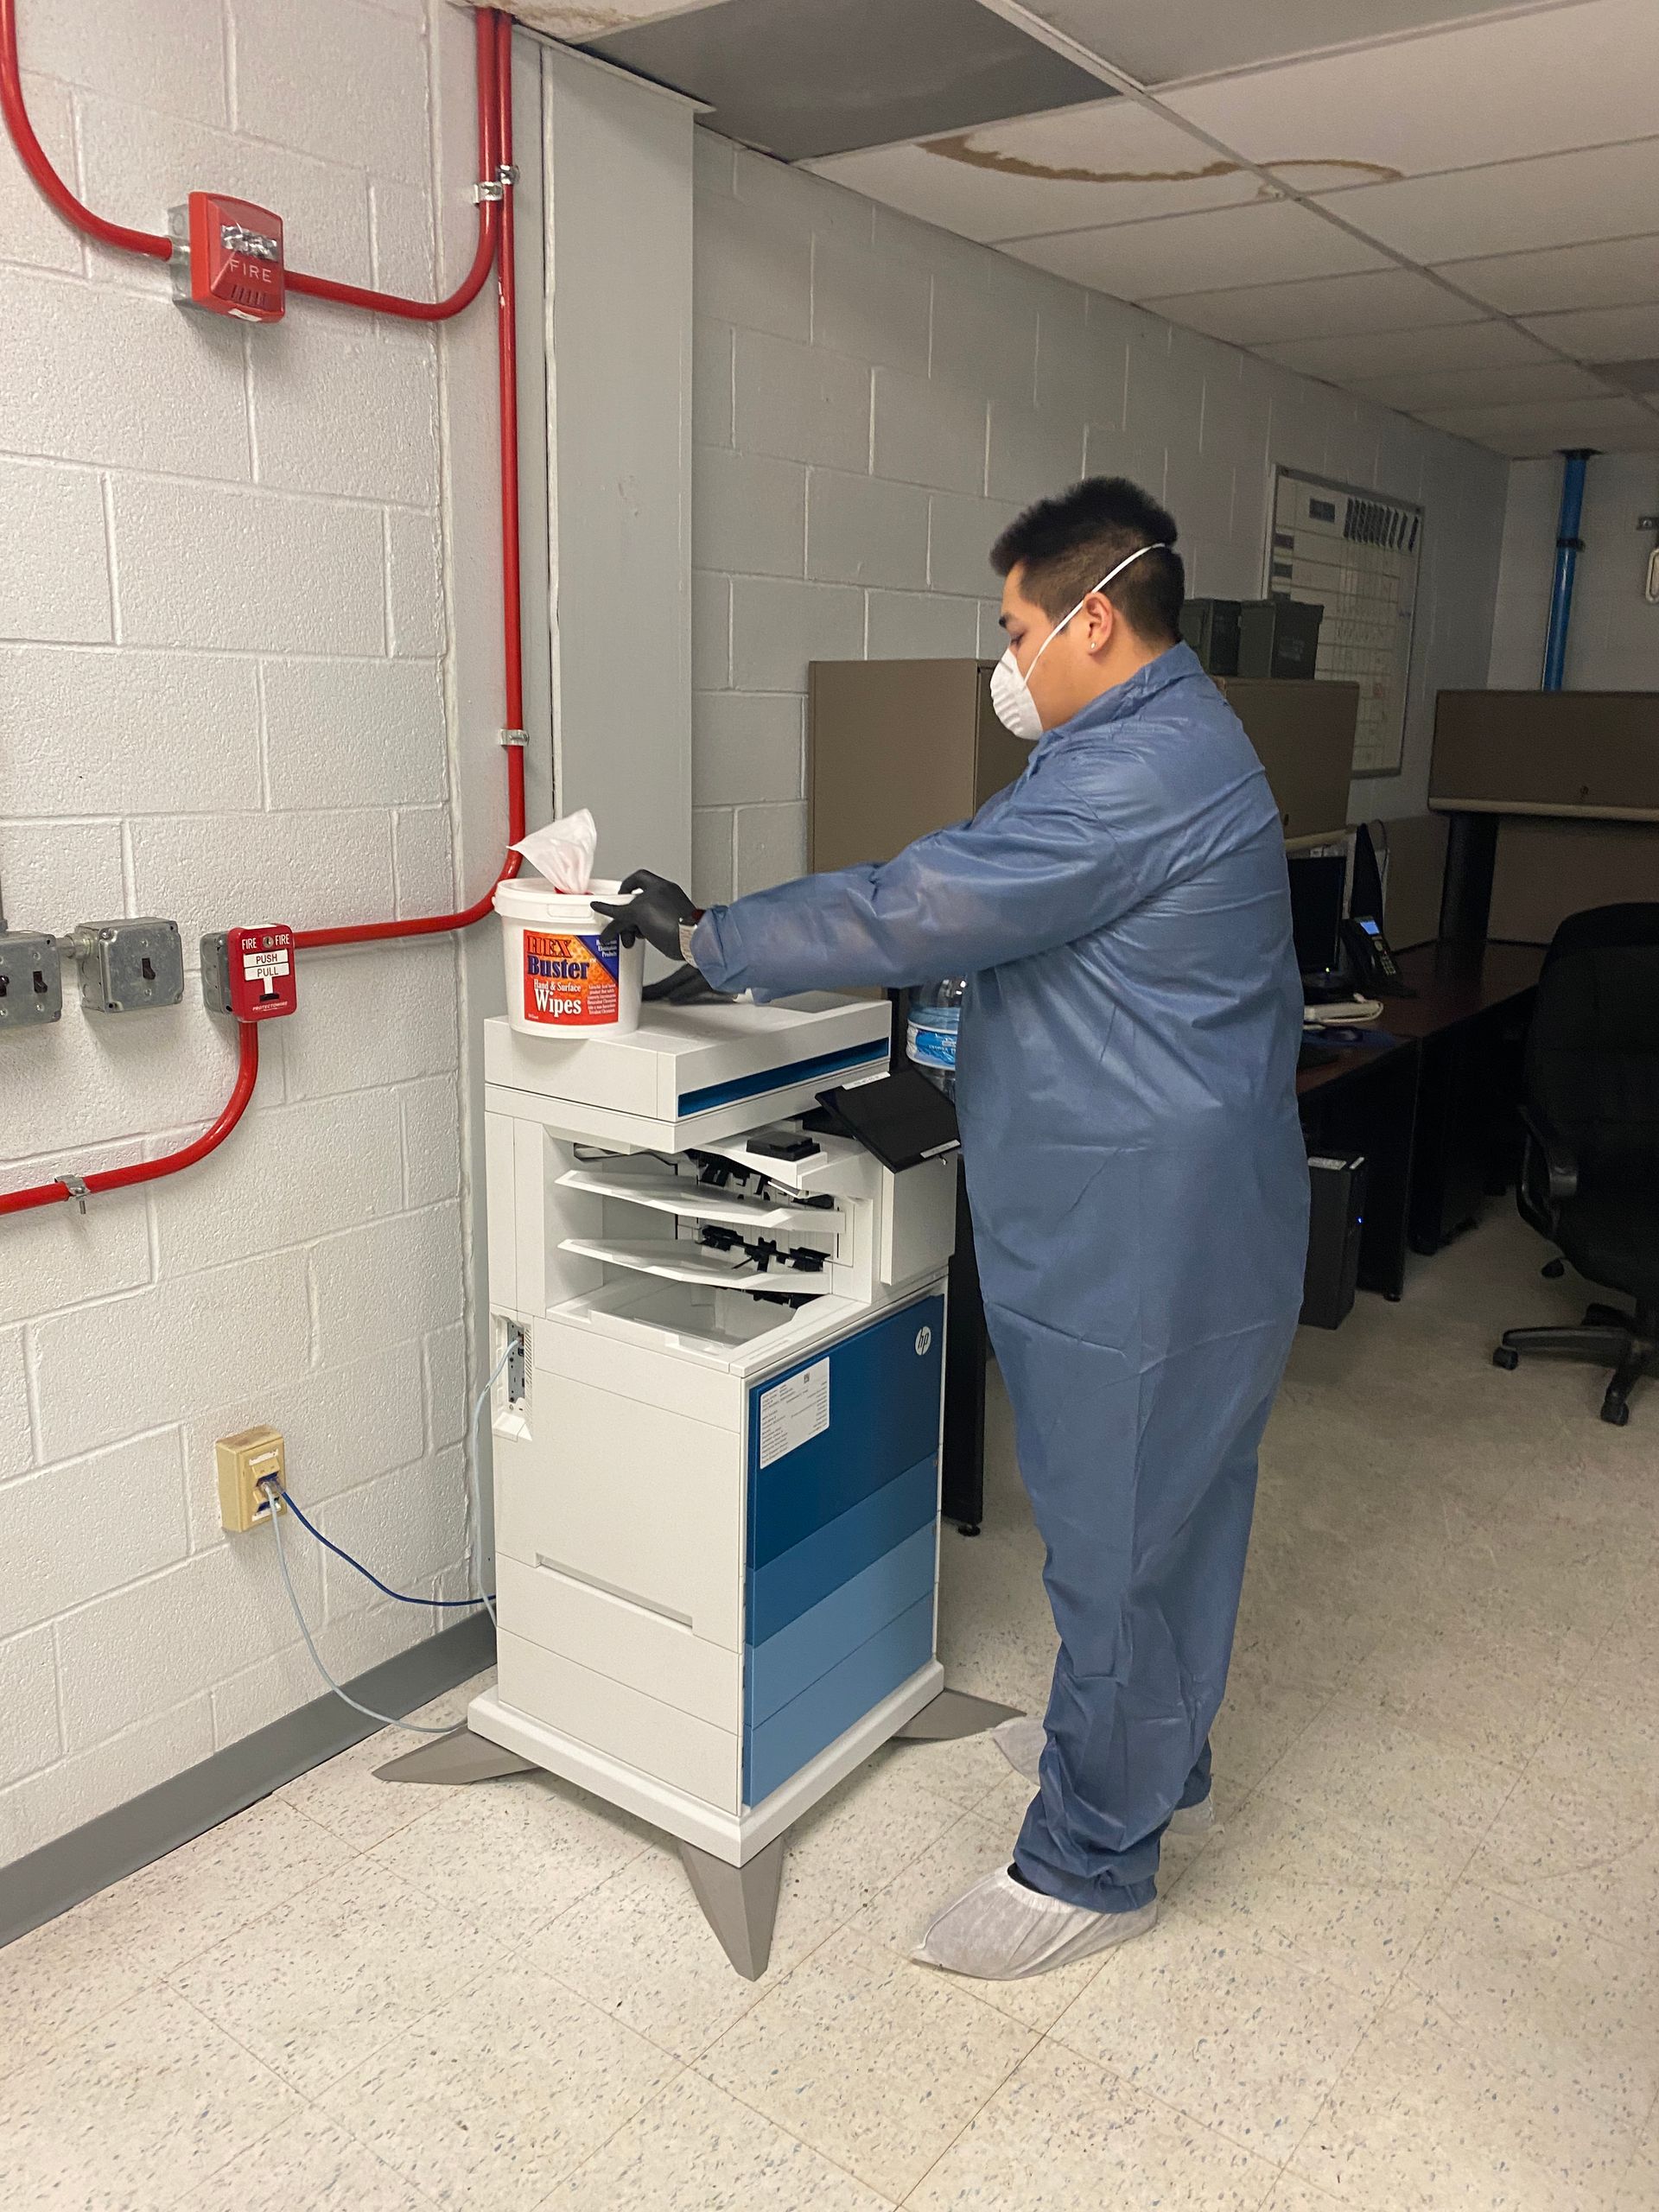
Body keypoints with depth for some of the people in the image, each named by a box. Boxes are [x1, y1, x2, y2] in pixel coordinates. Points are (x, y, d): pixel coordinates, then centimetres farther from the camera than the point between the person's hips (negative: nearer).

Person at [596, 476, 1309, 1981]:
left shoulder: (1133, 775, -23)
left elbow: (915, 908, -24)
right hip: (1159, 1216, 11)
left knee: (1119, 1527, 2)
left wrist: (704, 936, -13)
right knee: (1163, 1502, 23)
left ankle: (1091, 1866, 19)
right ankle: (1154, 1755, 43)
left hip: (1145, 1233, -11)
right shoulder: (1170, 740, 13)